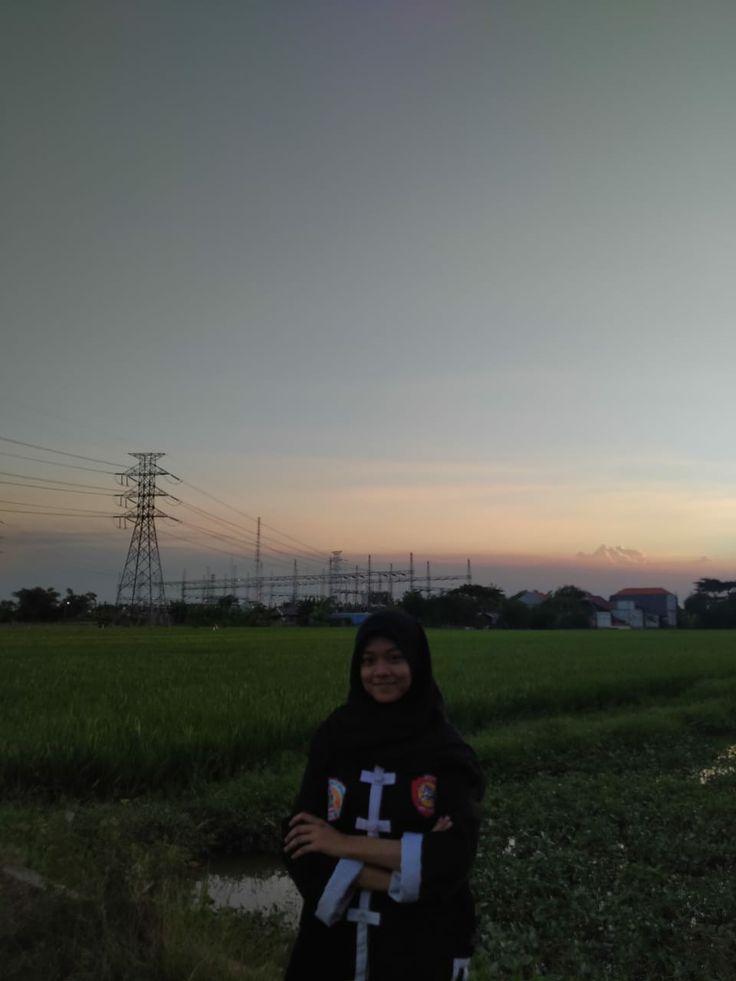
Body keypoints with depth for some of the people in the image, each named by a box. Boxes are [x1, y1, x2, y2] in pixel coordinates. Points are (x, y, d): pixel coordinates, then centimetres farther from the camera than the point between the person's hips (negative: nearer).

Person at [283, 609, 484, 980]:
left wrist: (346, 844, -17)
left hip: (422, 946, -2)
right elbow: (300, 845, -10)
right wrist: (405, 868, -19)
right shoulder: (333, 738, -5)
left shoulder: (448, 752, -10)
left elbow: (454, 855, -19)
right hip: (336, 938, 2)